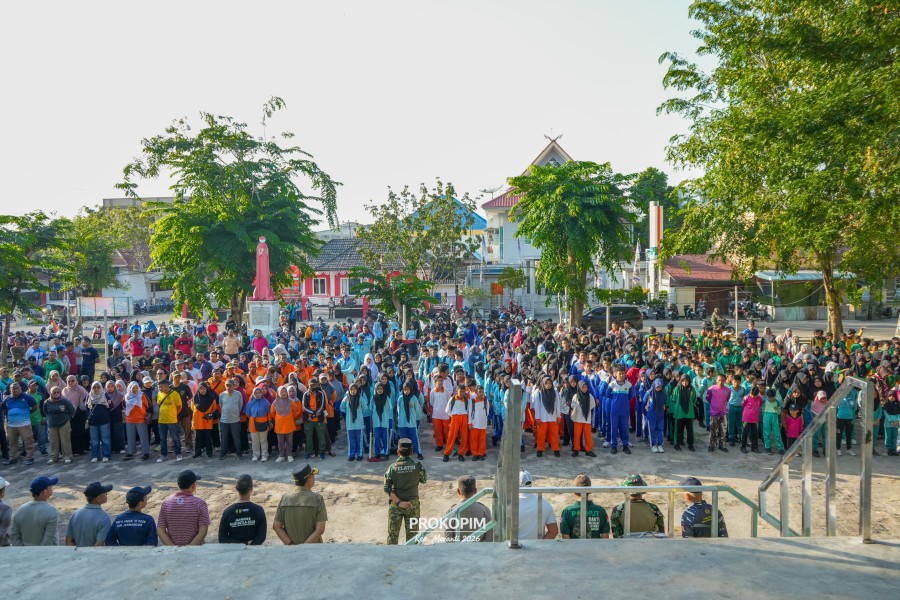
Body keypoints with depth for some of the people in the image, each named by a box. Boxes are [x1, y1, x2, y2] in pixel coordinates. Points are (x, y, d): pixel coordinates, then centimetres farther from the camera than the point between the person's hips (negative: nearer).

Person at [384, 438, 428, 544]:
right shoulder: (417, 465, -13)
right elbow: (424, 480, 4)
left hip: (395, 504, 0)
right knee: (412, 532, 13)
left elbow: (387, 488, -14)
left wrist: (399, 502, -14)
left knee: (393, 532, 12)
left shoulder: (392, 467, -11)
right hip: (413, 503, 0)